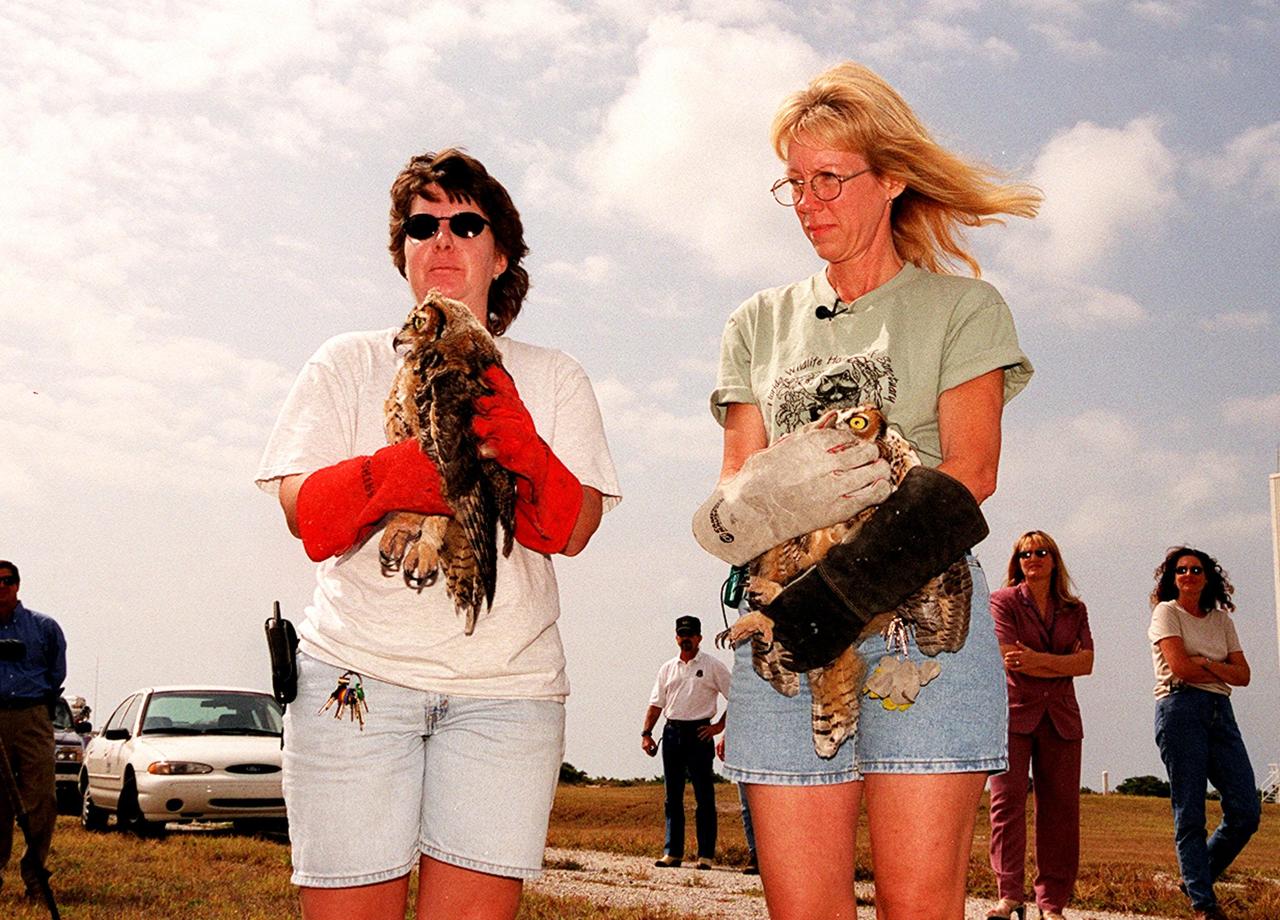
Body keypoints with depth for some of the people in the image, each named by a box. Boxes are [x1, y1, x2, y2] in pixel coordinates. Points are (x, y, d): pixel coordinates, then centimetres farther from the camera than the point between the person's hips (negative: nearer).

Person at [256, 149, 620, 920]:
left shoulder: (552, 378, 17)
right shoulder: (349, 363, 15)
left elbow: (574, 530, 3)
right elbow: (301, 508, 1)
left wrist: (519, 448, -17)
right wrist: (396, 476, -20)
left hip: (506, 685, 1)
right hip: (359, 674, 0)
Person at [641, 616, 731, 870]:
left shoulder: (713, 666, 1)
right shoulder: (667, 668, 13)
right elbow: (656, 703, 13)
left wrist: (720, 725, -5)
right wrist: (646, 733, 3)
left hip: (699, 732, -4)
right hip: (672, 732, 4)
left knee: (704, 796, -3)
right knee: (673, 796, 7)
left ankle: (706, 855, 1)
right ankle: (672, 852, 13)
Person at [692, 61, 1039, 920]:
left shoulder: (963, 308, 10)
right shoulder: (760, 324, 20)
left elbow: (969, 474, -4)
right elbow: (736, 488, 11)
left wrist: (845, 587, -16)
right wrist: (763, 498, -15)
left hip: (924, 620, -2)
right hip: (787, 630, 3)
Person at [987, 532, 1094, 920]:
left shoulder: (1074, 610, 15)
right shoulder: (1003, 601, 5)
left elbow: (1086, 663, 1)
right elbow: (1009, 657, -8)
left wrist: (1038, 660, -12)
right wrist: (1062, 663, -4)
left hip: (1060, 716, 3)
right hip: (1013, 712, -3)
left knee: (1061, 806, -1)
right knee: (1007, 797, -13)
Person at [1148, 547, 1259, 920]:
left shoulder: (1221, 619, 19)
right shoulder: (1166, 613, 4)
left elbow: (1243, 675, 9)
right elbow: (1180, 667, -10)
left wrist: (1205, 664, -7)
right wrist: (1221, 672, 2)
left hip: (1220, 712, 6)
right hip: (1181, 710, -6)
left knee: (1246, 812, -2)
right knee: (1190, 813, -6)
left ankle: (1198, 878, 19)